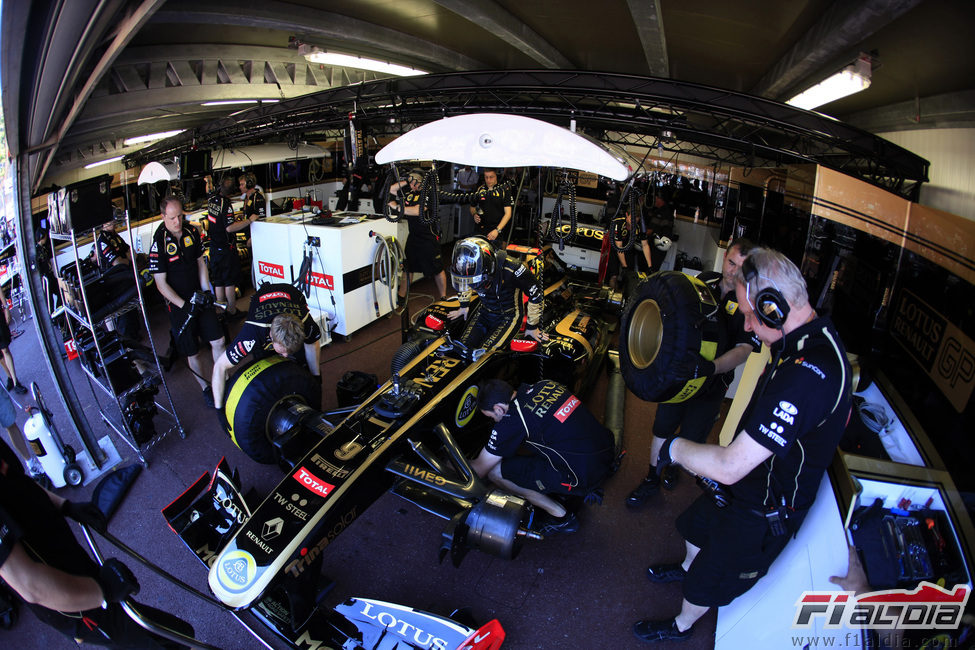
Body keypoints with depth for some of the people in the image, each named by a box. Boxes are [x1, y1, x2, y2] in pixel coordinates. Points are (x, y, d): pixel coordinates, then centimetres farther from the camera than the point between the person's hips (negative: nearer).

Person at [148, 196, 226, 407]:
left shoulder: (192, 231, 0)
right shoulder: (158, 243, -15)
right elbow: (161, 284, -13)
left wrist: (207, 292, 0)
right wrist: (184, 305, -19)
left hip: (199, 297, 4)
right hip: (177, 303, -4)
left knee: (218, 342, 1)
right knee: (192, 352, 6)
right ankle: (206, 389, 23)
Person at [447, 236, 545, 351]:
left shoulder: (511, 270, -33)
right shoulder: (472, 268, -17)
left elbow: (536, 295, -18)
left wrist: (532, 327, -9)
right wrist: (464, 305, 19)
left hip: (508, 316, -5)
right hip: (483, 311, 5)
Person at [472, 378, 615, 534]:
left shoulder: (512, 420, -14)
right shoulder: (544, 384, 6)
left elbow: (478, 470, -4)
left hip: (585, 475, -9)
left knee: (495, 472, -4)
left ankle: (562, 517, 3)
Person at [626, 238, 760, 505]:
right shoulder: (703, 283, 0)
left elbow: (744, 350, -25)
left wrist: (710, 367, -44)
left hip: (711, 384, -3)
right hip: (678, 372, 3)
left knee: (690, 440, 12)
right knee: (661, 428, 11)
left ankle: (674, 464, 46)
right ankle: (652, 479, 31)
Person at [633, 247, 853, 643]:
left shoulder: (807, 375, -41)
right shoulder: (814, 338, -8)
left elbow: (730, 467, -39)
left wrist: (671, 448, -24)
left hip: (760, 514, -8)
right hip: (752, 486, 9)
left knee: (709, 578, 18)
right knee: (696, 523, 33)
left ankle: (681, 626, 49)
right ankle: (687, 567, 65)